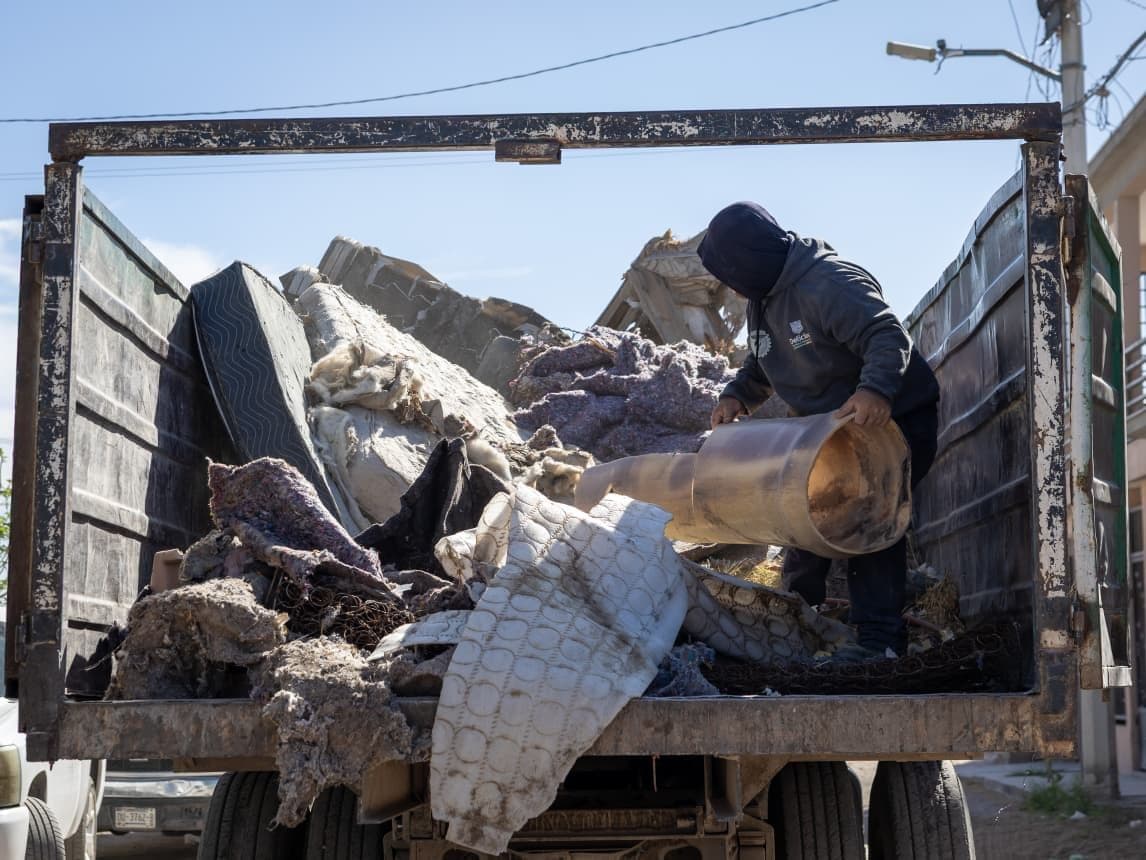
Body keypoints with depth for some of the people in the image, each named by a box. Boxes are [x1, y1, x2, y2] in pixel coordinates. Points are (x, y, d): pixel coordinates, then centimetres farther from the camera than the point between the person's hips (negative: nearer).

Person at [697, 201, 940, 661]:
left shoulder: (829, 284, -30)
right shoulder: (764, 300, 2)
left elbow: (889, 335, -39)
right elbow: (760, 365, 13)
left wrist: (875, 389, -56)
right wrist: (737, 396, -8)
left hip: (894, 415, -10)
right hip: (829, 424, 10)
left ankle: (880, 635, -17)